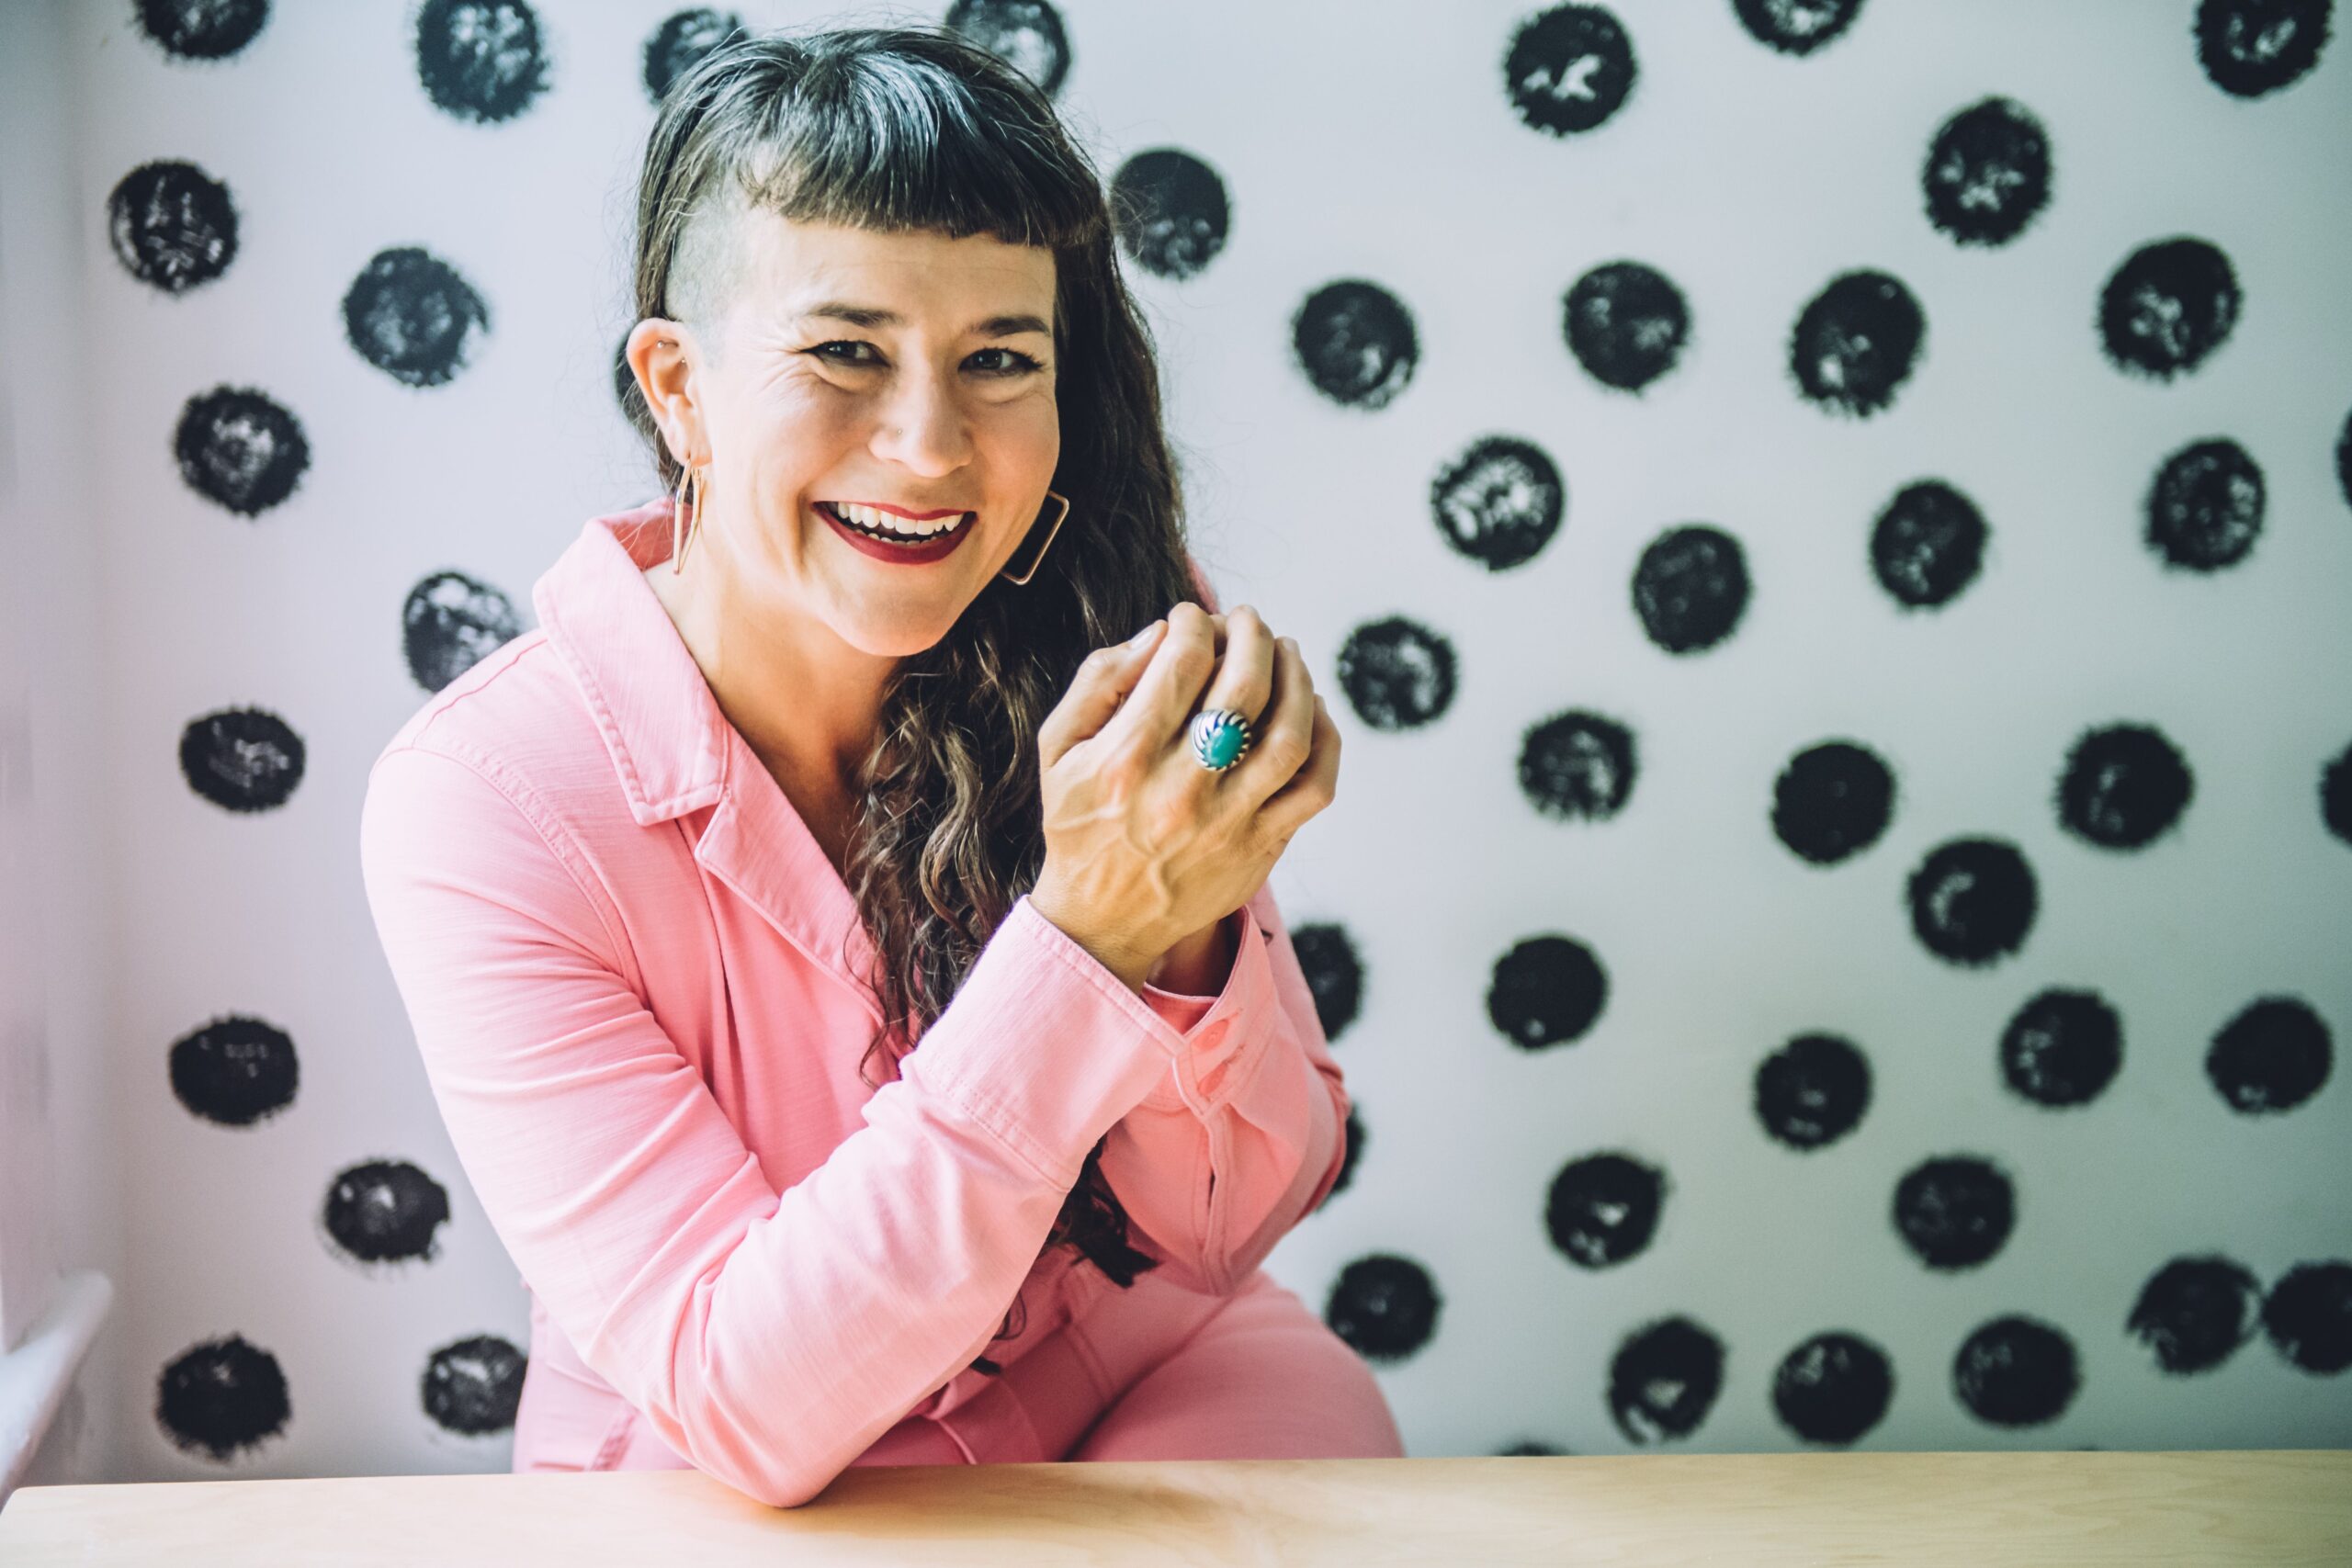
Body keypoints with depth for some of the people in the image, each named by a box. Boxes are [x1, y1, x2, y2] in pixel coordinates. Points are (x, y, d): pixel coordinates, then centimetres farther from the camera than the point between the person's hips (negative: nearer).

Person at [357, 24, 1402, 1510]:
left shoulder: (1116, 633, -12)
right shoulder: (480, 803, -20)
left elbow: (1229, 1224, -8)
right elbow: (748, 1405, -23)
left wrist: (1187, 939, -29)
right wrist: (1085, 944, -33)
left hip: (1159, 1389, 2)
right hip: (725, 1498, -1)